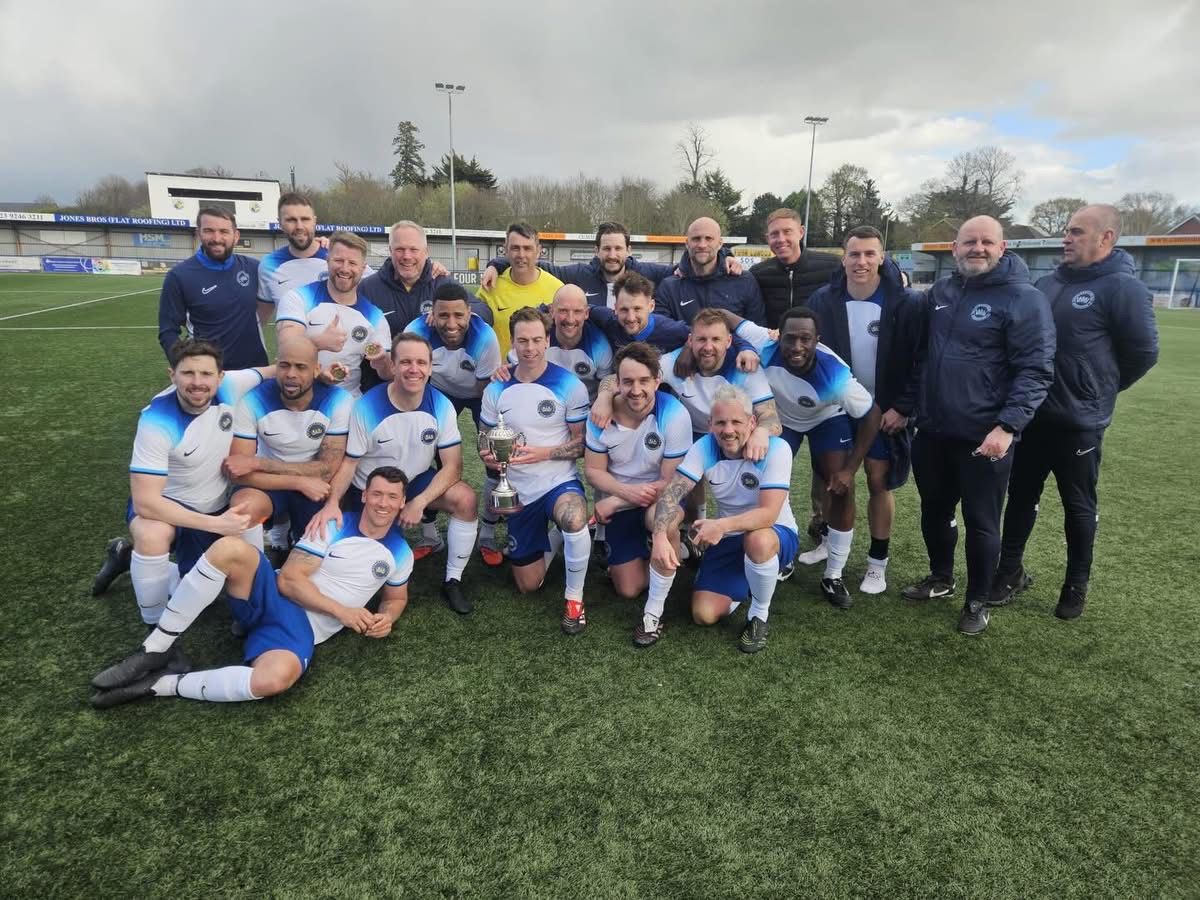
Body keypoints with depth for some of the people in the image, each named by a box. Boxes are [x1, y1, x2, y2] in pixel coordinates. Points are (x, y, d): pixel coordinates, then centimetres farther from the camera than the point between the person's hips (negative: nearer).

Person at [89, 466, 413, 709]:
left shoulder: (400, 553, 7)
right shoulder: (334, 525, -1)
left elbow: (397, 597, 24)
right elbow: (289, 580, -7)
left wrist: (386, 618, -1)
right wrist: (340, 610, -16)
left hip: (304, 628, 0)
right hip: (272, 597, 0)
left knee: (275, 678, -39)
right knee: (229, 549, -33)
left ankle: (164, 684, -15)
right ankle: (156, 651, -17)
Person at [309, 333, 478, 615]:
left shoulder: (441, 406, -16)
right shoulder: (367, 407, -21)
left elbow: (452, 465, -16)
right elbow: (348, 463, -14)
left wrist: (419, 503, -28)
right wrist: (332, 503, -33)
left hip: (417, 482, 1)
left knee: (465, 499, -24)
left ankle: (453, 580, -9)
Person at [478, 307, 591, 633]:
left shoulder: (570, 385, -11)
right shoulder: (496, 389, -1)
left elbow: (583, 443, -9)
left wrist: (544, 452, -24)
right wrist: (488, 454, -14)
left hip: (560, 482, -3)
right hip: (519, 491, 4)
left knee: (574, 521, -41)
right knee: (528, 586, 11)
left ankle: (574, 597, -14)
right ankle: (548, 539, 43)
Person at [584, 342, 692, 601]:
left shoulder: (674, 415, -24)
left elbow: (671, 481, -18)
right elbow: (593, 471, -5)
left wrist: (614, 501, -18)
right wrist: (627, 492, -26)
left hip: (661, 499, -2)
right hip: (620, 505, 3)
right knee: (628, 590, 1)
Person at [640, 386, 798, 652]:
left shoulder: (776, 449, -24)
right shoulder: (705, 447, -14)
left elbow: (769, 514, -32)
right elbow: (671, 493, -22)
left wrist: (723, 525, -48)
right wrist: (660, 537, -40)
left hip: (776, 535, -2)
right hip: (728, 540, 3)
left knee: (758, 540, -38)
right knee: (704, 615, -16)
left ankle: (759, 616, -11)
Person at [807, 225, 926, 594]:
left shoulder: (906, 303, -14)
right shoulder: (823, 300, -8)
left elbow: (920, 361, -10)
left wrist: (903, 407, -13)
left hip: (884, 410, -2)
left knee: (879, 481, 3)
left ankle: (878, 561, 18)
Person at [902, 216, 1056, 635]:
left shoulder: (1024, 299, -10)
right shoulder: (940, 292, 8)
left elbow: (1036, 370, -14)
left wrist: (1008, 426, -23)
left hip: (984, 437, -5)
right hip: (932, 431, 6)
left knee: (981, 522, 8)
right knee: (934, 511, 19)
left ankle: (977, 600, 27)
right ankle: (940, 577, 41)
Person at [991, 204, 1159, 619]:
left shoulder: (1122, 287, -12)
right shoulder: (1048, 283, 7)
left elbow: (1143, 351, -9)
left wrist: (1101, 388, 2)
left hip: (1079, 422, -5)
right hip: (1031, 416, 6)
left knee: (1078, 506, 11)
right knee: (1020, 496, 13)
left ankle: (1077, 584, 28)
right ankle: (1011, 571, 28)